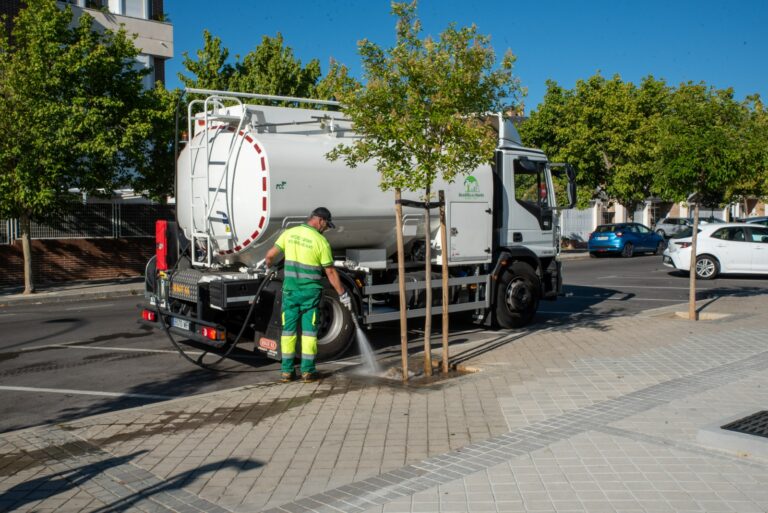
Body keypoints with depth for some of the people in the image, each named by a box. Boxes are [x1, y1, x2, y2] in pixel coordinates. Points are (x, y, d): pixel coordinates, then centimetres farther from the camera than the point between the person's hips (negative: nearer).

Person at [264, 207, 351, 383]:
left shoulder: (289, 233, 0)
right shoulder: (321, 241, -10)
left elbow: (270, 255, 2)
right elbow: (330, 272, -8)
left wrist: (268, 266, 25)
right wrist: (342, 294, 0)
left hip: (290, 289, 3)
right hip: (310, 291, -3)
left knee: (288, 329, 10)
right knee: (309, 330, 6)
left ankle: (286, 371, 12)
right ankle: (307, 371, 8)